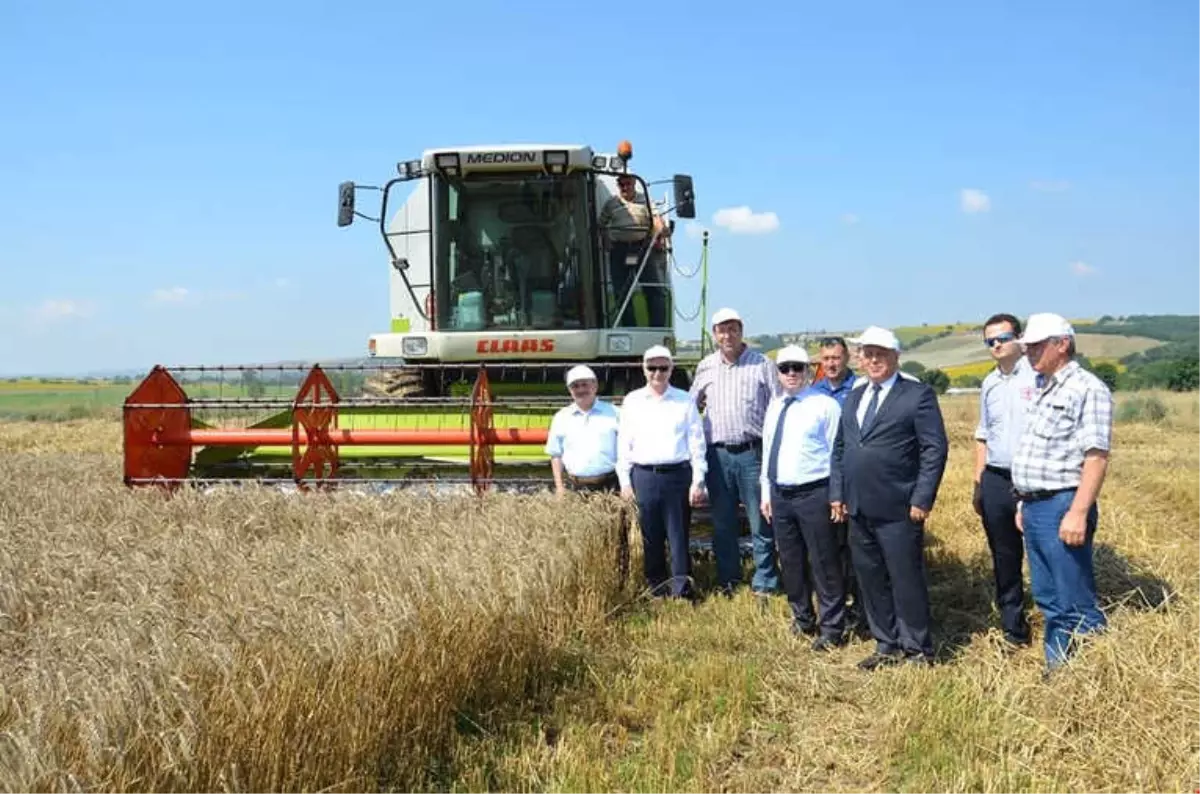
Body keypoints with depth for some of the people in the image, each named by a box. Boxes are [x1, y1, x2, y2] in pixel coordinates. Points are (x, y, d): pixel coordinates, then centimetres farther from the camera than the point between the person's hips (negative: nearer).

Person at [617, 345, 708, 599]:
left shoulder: (685, 401, 5)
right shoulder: (632, 401, 9)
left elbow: (697, 443, 4)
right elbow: (623, 444, 9)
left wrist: (698, 481, -2)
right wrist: (625, 481, 4)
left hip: (677, 474, -1)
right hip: (644, 475, 2)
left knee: (678, 535, -1)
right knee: (650, 537, 6)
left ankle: (682, 588, 5)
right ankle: (656, 588, 17)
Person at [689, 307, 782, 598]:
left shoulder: (762, 364, 1)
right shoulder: (705, 367, 11)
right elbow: (692, 403, 25)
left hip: (752, 452, -3)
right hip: (717, 453, 4)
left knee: (761, 522, -1)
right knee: (723, 522, 12)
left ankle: (765, 585, 8)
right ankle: (728, 582, 23)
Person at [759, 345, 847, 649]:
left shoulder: (824, 405, -8)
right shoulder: (774, 406, 12)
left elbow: (838, 453, -9)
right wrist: (766, 492, 15)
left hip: (814, 495, -7)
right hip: (780, 495, 7)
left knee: (824, 564, -1)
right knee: (790, 562, 17)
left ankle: (831, 629, 11)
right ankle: (802, 618, 34)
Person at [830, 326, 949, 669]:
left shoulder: (918, 395, -5)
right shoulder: (855, 397, 15)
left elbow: (935, 449, -10)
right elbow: (839, 448, 19)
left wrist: (922, 500, -14)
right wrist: (837, 493, 11)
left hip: (898, 511, -7)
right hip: (858, 510, 7)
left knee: (906, 581, 1)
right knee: (871, 581, 12)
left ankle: (917, 650, 15)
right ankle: (887, 646, 25)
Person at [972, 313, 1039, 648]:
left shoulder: (1039, 375, -7)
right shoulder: (990, 383, 14)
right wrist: (978, 483, 16)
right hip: (996, 480, 6)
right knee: (1004, 558, 12)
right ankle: (1013, 628, 24)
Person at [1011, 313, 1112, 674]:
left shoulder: (1087, 389, -10)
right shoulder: (1041, 390, 17)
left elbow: (1096, 456, -18)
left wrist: (1078, 513, -24)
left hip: (1062, 508, -9)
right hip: (1034, 507, 9)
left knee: (1077, 605, -4)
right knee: (1048, 600, 15)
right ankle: (1057, 671, 23)